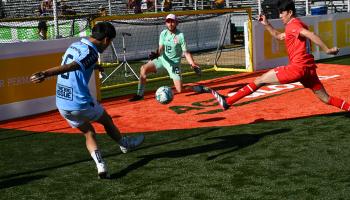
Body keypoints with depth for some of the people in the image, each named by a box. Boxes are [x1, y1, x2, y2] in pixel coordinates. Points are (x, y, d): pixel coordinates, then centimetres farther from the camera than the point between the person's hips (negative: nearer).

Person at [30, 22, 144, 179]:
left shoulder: (75, 45, 9)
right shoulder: (91, 53, -16)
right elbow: (69, 67, -31)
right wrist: (45, 74, -44)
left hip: (61, 104, 7)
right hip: (80, 104, -7)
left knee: (89, 133, 21)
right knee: (106, 120, 21)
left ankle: (100, 166, 7)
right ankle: (125, 144, 43)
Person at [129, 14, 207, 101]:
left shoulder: (180, 36, -14)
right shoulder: (163, 33, -1)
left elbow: (186, 53, -12)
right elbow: (161, 49, -6)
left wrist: (193, 65, -23)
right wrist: (157, 54, -29)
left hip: (174, 63, -4)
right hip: (163, 59, 4)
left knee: (180, 90, -12)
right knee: (144, 69, -16)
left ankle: (200, 88, 13)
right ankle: (140, 94, -5)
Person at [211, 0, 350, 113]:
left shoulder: (293, 24, -6)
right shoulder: (297, 25, 23)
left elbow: (310, 35, -21)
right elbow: (279, 36, 36)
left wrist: (327, 50, -28)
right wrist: (266, 25, 25)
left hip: (297, 68, -9)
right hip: (309, 68, 9)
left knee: (260, 80, -4)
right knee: (325, 98, 15)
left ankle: (227, 102, -3)